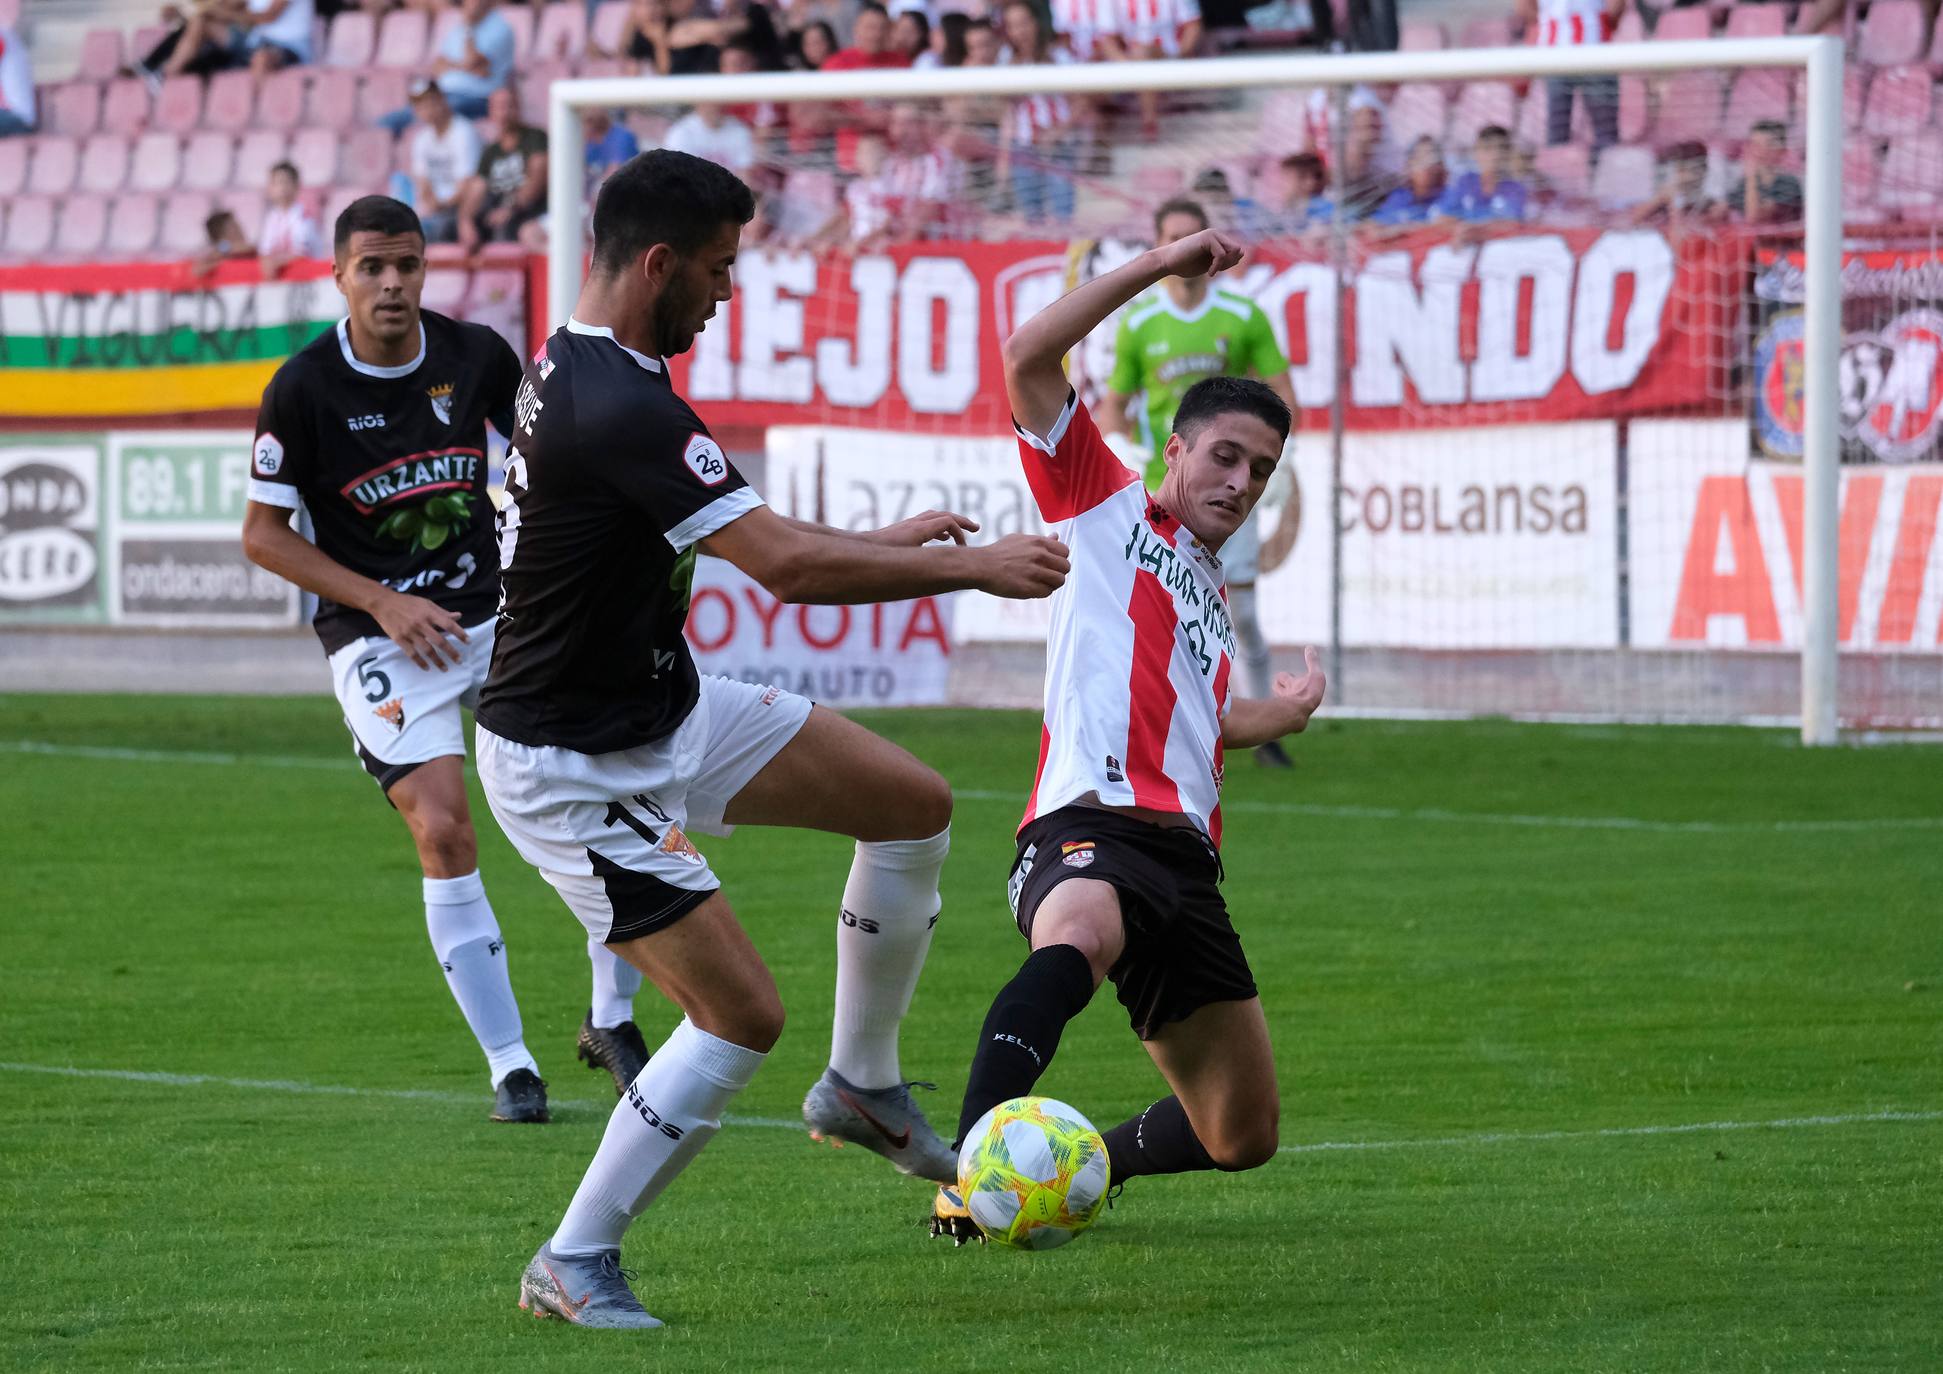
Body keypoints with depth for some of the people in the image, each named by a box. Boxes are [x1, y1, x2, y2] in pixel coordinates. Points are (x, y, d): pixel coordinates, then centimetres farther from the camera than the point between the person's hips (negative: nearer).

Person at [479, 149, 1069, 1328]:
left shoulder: (581, 373, 5)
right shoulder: (620, 408, -29)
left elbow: (746, 542, 20)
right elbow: (788, 568, -32)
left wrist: (882, 542, 16)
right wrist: (977, 567, -21)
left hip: (668, 711, 10)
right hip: (574, 772, -10)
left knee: (914, 803, 10)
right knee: (744, 1016, -11)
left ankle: (864, 1085, 25)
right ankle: (575, 1265, 3)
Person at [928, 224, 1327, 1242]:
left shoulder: (1211, 589, 31)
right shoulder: (1104, 504, 11)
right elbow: (1029, 358, -2)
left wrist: (1280, 714, 32)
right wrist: (1158, 268, -3)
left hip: (1187, 853, 8)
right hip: (1090, 823, -8)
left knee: (1242, 1136, 8)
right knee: (1078, 938, -44)